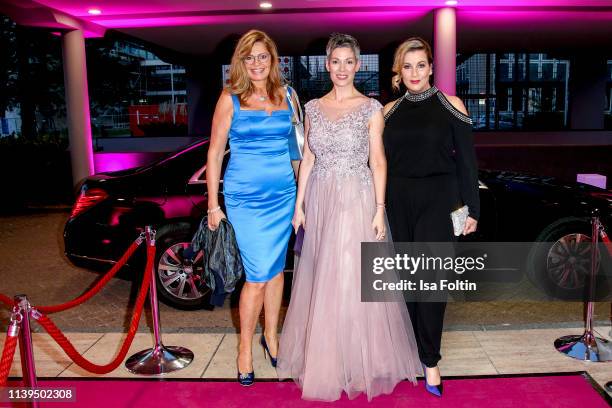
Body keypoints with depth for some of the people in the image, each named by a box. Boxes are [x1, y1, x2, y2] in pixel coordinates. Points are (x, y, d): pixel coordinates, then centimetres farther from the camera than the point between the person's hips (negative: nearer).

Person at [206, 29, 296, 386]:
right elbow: (215, 153, 1)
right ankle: (246, 347, 18)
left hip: (283, 195, 4)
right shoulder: (230, 99, -1)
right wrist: (213, 204, -1)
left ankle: (271, 335, 31)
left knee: (276, 270, 12)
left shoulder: (286, 96, 8)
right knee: (258, 276, -3)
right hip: (245, 197, -3)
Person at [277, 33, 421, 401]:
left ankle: (360, 360, 21)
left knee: (354, 279, 1)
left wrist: (379, 209, -10)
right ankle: (325, 357, 28)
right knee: (322, 278, 10)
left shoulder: (371, 108, -2)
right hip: (320, 200, 4)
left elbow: (378, 161, -4)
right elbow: (308, 159, 9)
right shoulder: (314, 108, 8)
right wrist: (299, 204, 5)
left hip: (357, 200, -4)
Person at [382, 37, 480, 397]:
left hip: (438, 200, -3)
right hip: (399, 202, 3)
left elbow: (467, 159, -2)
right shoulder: (389, 111, 7)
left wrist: (472, 209, -3)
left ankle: (430, 360, 9)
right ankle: (414, 345, 28)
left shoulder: (450, 105, -2)